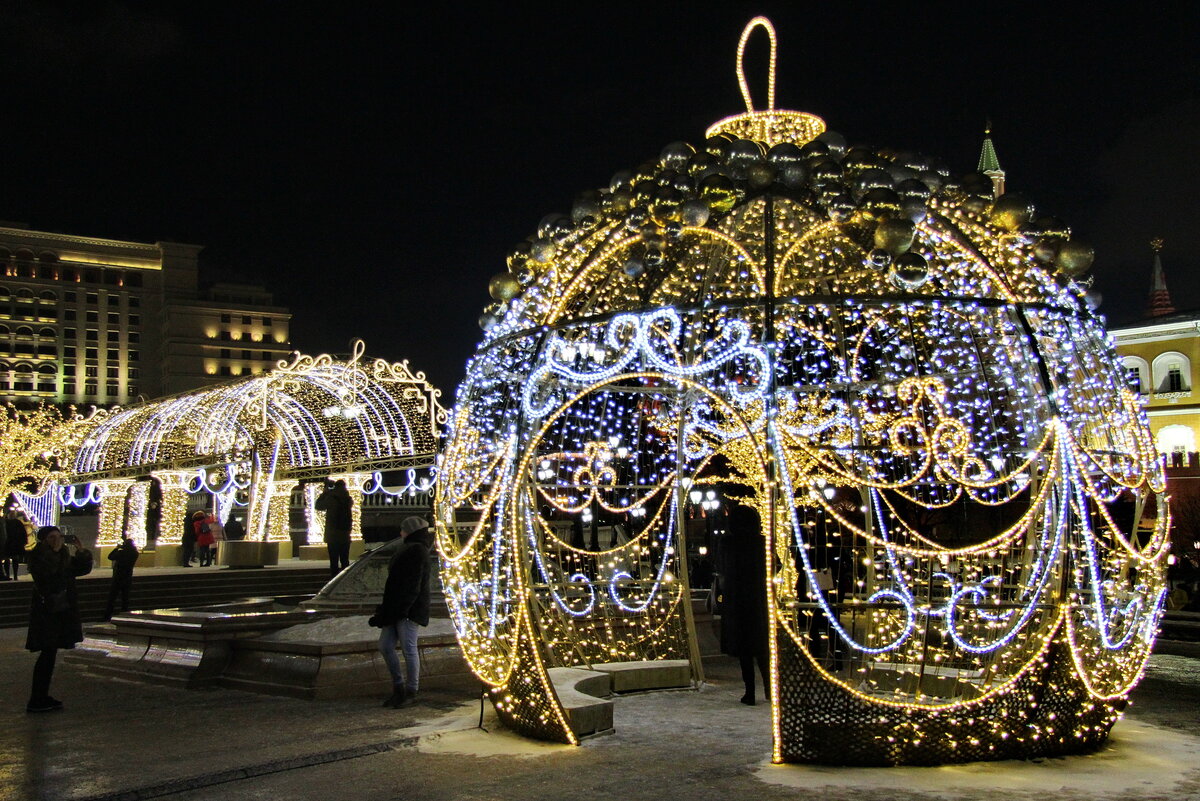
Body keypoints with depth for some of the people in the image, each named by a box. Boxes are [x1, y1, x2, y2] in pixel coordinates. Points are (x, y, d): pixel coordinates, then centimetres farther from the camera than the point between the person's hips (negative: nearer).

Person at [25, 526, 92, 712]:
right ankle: (35, 701, -5)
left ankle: (42, 697, 18)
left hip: (62, 611, 7)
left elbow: (84, 569, 12)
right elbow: (47, 571, -27)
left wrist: (80, 550, -1)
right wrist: (56, 550, -22)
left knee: (50, 654, 11)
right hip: (45, 611, -7)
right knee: (47, 653, -9)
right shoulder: (37, 556, -9)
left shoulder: (65, 555, 11)